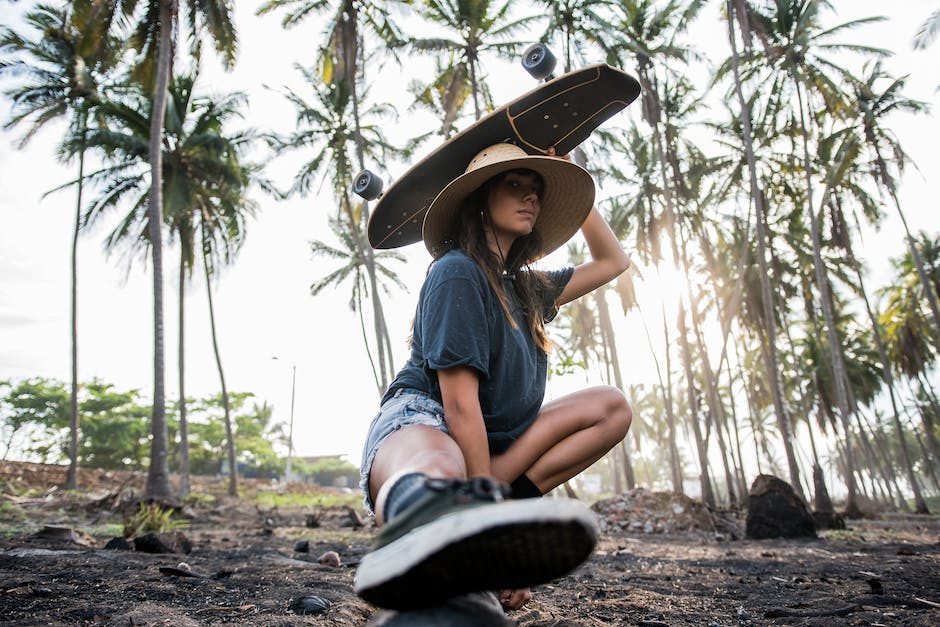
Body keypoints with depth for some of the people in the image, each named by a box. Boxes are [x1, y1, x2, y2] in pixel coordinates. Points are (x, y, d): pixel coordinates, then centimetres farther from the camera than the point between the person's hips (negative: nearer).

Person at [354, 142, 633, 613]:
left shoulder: (526, 287, 18)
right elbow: (459, 401, -17)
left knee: (610, 406, -2)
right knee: (439, 477, -43)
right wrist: (490, 529, -20)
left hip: (488, 442, 9)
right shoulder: (457, 271, -9)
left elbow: (612, 261, 32)